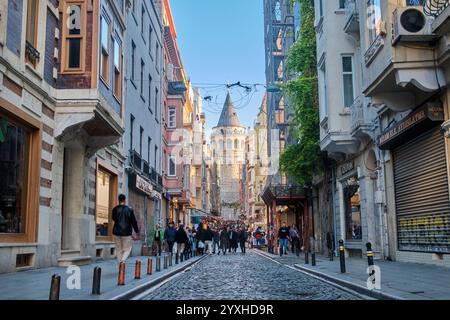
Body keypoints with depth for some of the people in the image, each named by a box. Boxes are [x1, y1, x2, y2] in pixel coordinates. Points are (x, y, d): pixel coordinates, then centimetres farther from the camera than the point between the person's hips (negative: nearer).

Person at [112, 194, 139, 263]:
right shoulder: (129, 210, -8)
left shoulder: (115, 209, -3)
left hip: (117, 232, 2)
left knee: (119, 249, 13)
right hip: (126, 233, -2)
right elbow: (133, 221, -2)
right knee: (127, 249, 7)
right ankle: (123, 260, -17)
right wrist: (137, 231, 9)